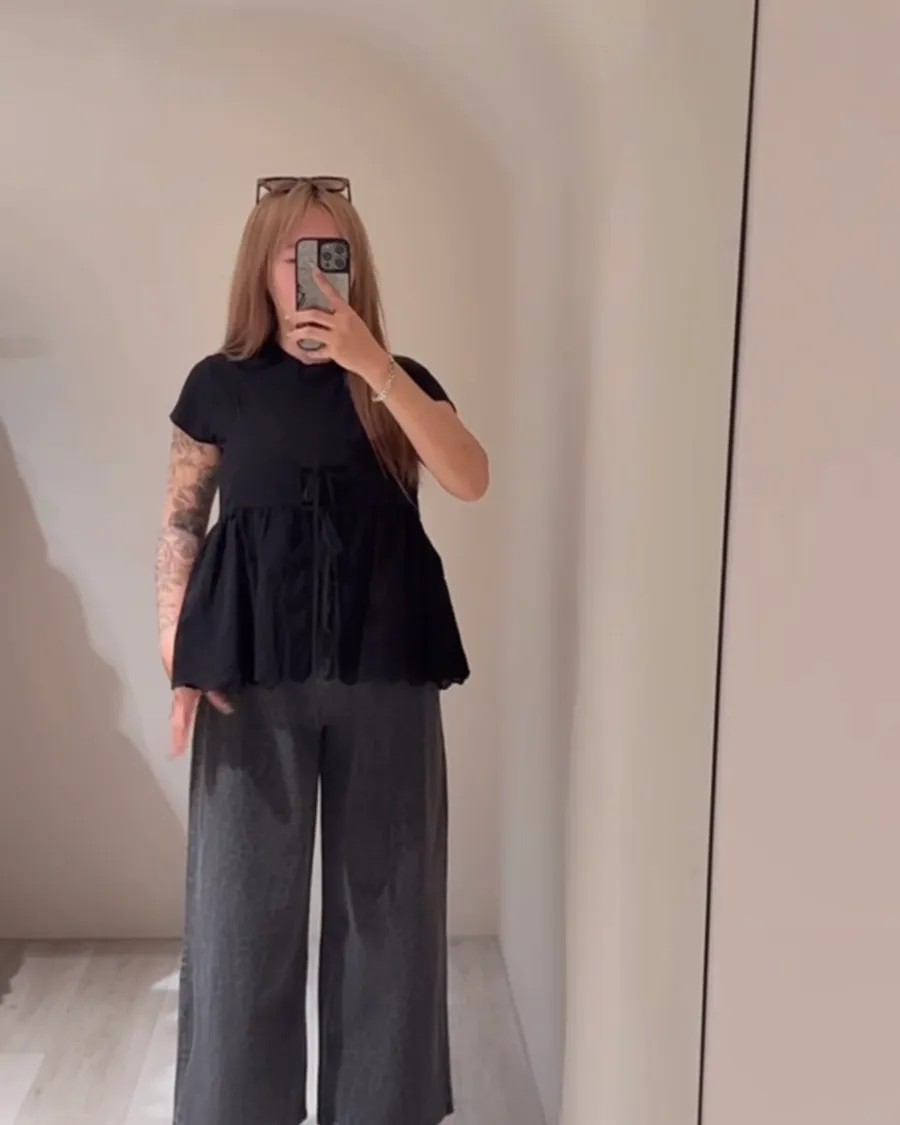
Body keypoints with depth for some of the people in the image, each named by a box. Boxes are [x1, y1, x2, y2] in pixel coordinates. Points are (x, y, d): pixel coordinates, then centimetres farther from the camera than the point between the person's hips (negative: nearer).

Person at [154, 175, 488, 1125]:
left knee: (385, 893, 9)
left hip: (384, 667, 1)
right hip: (253, 668, -1)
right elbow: (181, 527, 6)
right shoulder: (220, 385, 4)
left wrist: (372, 365, -19)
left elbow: (470, 478, -12)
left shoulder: (400, 383, 6)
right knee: (244, 896, 7)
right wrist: (178, 659, -4)